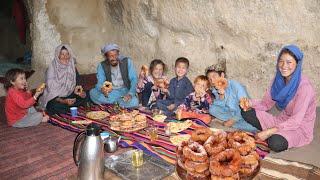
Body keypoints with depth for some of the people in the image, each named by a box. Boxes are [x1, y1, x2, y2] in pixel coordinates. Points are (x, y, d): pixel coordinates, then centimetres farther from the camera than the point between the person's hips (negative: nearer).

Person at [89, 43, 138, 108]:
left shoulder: (127, 62, -6)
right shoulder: (102, 66, -4)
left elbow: (134, 79, -9)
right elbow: (100, 83, -10)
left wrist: (130, 94, -27)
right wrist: (102, 89, -36)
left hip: (125, 91, -1)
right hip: (110, 92, 1)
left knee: (134, 102, -33)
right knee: (93, 92, -28)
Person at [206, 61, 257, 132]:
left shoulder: (236, 86, -19)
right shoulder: (215, 90, -4)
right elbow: (219, 106, -12)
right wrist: (221, 95, -28)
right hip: (229, 113, 5)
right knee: (212, 109, -20)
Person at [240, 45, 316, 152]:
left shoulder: (304, 86, -24)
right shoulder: (278, 80, -4)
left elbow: (296, 121, -26)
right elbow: (266, 104, 1)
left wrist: (270, 131, -31)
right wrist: (250, 103, -19)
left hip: (300, 128, -6)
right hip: (282, 121, 6)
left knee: (275, 143, -36)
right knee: (246, 112, -10)